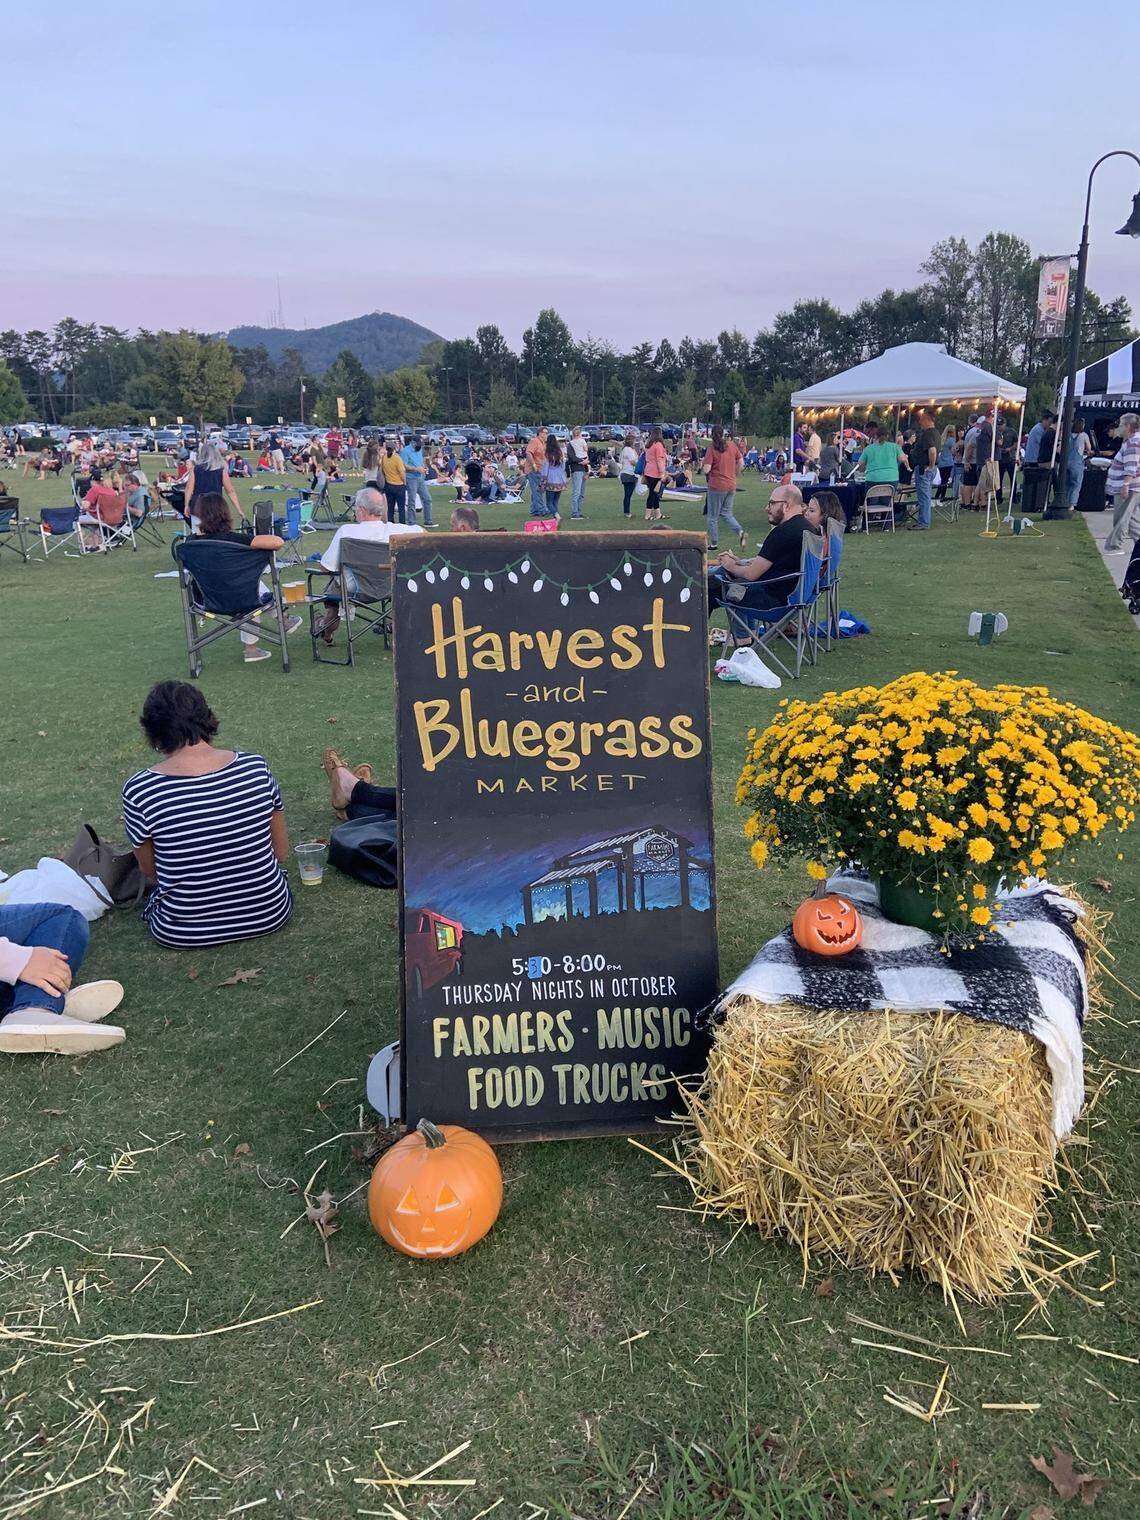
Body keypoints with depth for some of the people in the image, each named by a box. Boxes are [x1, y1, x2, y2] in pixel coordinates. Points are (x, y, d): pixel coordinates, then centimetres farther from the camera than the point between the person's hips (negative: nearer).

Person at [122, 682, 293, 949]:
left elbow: (150, 871, -2)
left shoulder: (138, 791, -17)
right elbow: (281, 854, -2)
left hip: (182, 934, -1)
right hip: (270, 915, 1)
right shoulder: (256, 767, -11)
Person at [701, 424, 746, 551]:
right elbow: (741, 463, 7)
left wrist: (702, 463, 4)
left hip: (717, 486, -5)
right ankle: (739, 531, -9)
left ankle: (713, 543, 14)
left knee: (713, 516, 8)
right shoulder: (732, 445, 2)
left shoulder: (711, 448, -12)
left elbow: (706, 470, -17)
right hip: (731, 485, 5)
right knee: (726, 513, 15)